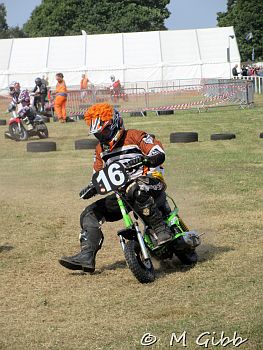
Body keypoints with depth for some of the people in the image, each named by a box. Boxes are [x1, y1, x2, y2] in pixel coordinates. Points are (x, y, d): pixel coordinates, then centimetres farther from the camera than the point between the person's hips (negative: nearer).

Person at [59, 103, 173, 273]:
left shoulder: (134, 136, -2)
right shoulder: (101, 150, 20)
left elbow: (159, 152, -14)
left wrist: (145, 160, -37)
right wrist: (92, 188, 6)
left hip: (150, 182, -8)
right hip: (121, 193, 8)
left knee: (136, 191, -43)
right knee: (90, 213, -2)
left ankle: (162, 231, -35)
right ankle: (87, 256, -9)